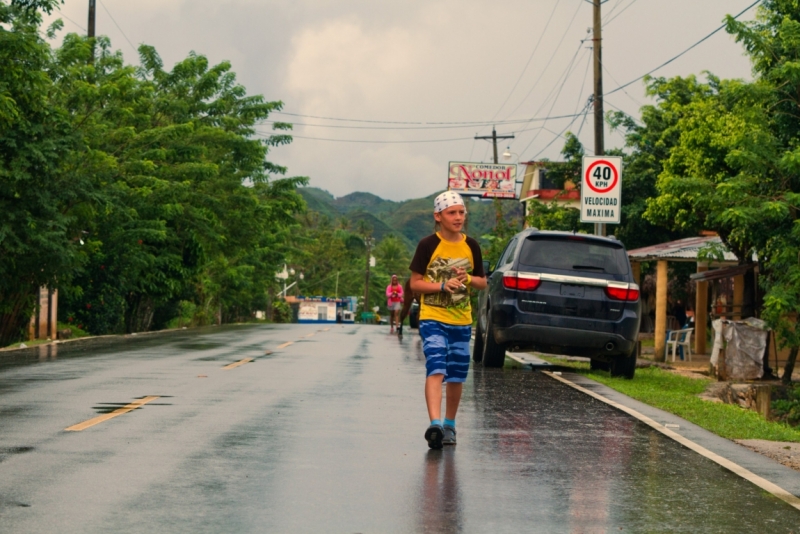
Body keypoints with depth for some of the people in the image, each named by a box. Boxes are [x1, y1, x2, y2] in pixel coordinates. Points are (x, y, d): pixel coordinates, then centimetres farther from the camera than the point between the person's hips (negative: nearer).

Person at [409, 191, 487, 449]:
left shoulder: (471, 246, 6)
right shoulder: (428, 245, -6)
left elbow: (482, 282, 14)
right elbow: (414, 283, -5)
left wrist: (468, 279, -8)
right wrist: (442, 285, -19)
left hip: (462, 321, 4)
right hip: (433, 318, -4)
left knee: (456, 375, 10)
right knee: (436, 369, -20)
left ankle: (449, 425, 25)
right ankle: (434, 424, -30)